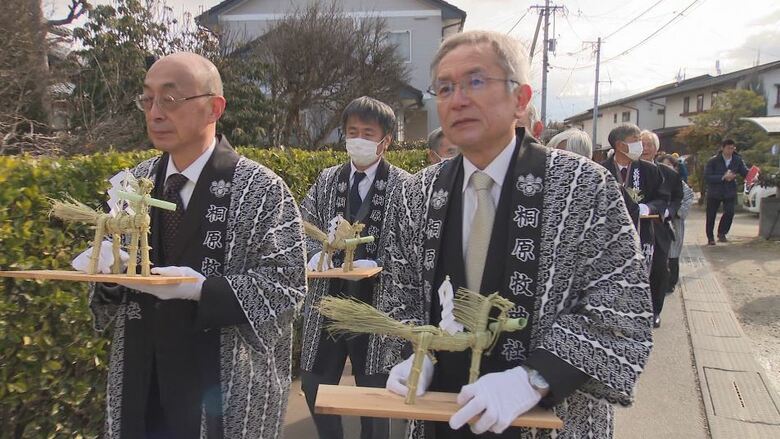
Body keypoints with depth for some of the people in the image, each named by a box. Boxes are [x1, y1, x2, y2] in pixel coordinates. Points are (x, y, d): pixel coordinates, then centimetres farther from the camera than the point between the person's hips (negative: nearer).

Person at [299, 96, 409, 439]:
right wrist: (316, 255, -13)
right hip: (327, 300, 4)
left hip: (377, 306, -4)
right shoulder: (326, 181, 7)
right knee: (314, 385, 16)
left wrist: (376, 265, -24)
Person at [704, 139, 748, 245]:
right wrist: (723, 177, -26)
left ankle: (722, 233, 8)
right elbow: (707, 177, -17)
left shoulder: (737, 160, -2)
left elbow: (745, 172, -4)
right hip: (714, 192, -2)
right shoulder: (713, 161, -12)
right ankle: (710, 238, 23)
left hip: (730, 192, 2)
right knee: (711, 216, 5)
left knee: (729, 212, -15)